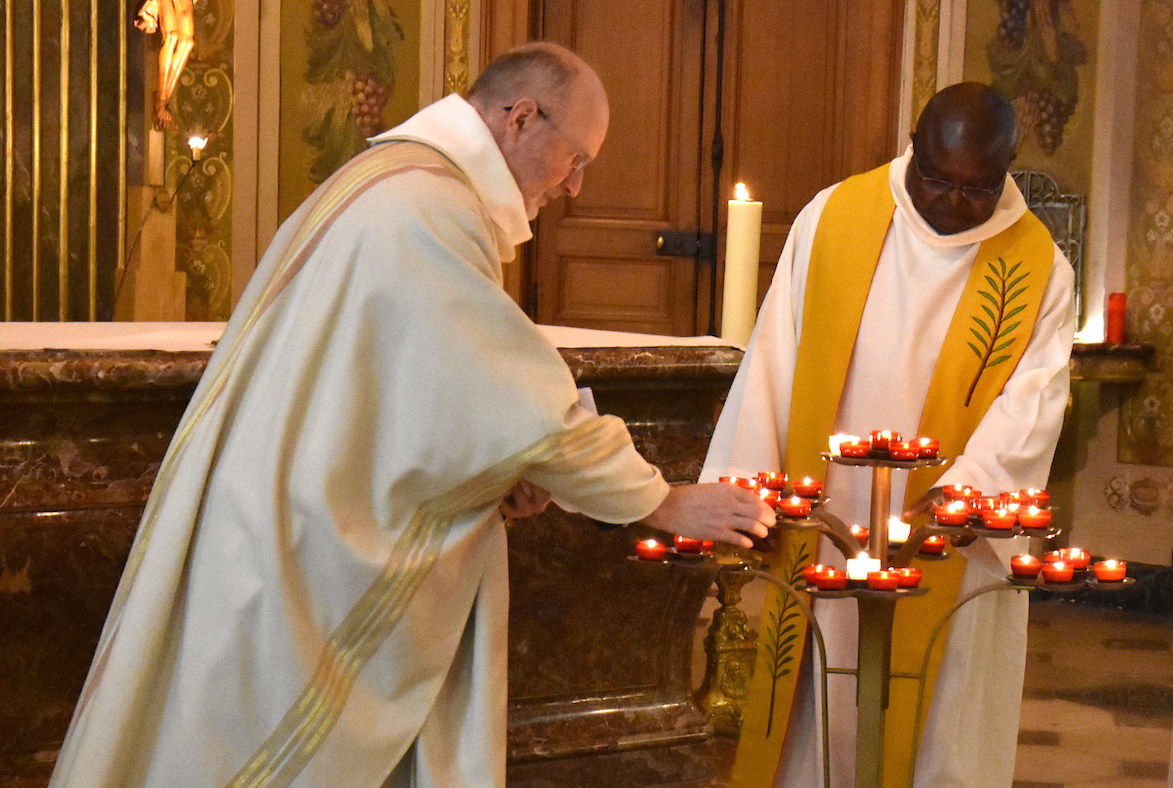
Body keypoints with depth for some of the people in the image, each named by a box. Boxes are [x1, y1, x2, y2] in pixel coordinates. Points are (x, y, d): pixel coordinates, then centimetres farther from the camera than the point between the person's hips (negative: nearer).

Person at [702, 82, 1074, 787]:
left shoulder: (1038, 266, -2)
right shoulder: (832, 219, -1)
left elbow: (1033, 398, -10)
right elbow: (776, 360, 1)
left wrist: (966, 487, -26)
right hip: (823, 536, 1)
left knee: (938, 731, 4)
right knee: (818, 717, 7)